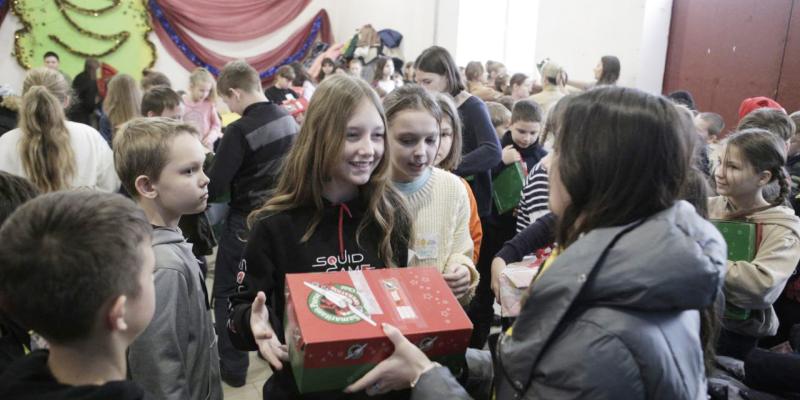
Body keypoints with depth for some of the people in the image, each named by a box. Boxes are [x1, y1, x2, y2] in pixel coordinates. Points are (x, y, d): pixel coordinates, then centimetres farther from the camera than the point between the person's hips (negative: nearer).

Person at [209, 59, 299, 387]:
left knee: (228, 295, 9)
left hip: (246, 222, -7)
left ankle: (232, 367, 16)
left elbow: (213, 188, -21)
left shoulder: (240, 130, -21)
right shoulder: (288, 120, -1)